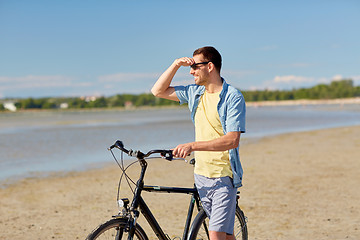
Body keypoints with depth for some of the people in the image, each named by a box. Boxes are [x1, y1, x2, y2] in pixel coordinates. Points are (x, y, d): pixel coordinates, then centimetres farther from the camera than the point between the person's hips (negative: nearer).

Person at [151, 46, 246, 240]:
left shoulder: (233, 97, -13)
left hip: (224, 176, -6)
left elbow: (232, 140, -22)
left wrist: (193, 146, -28)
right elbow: (158, 91, 15)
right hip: (201, 175, 6)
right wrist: (176, 64, 2)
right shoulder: (195, 93, 8)